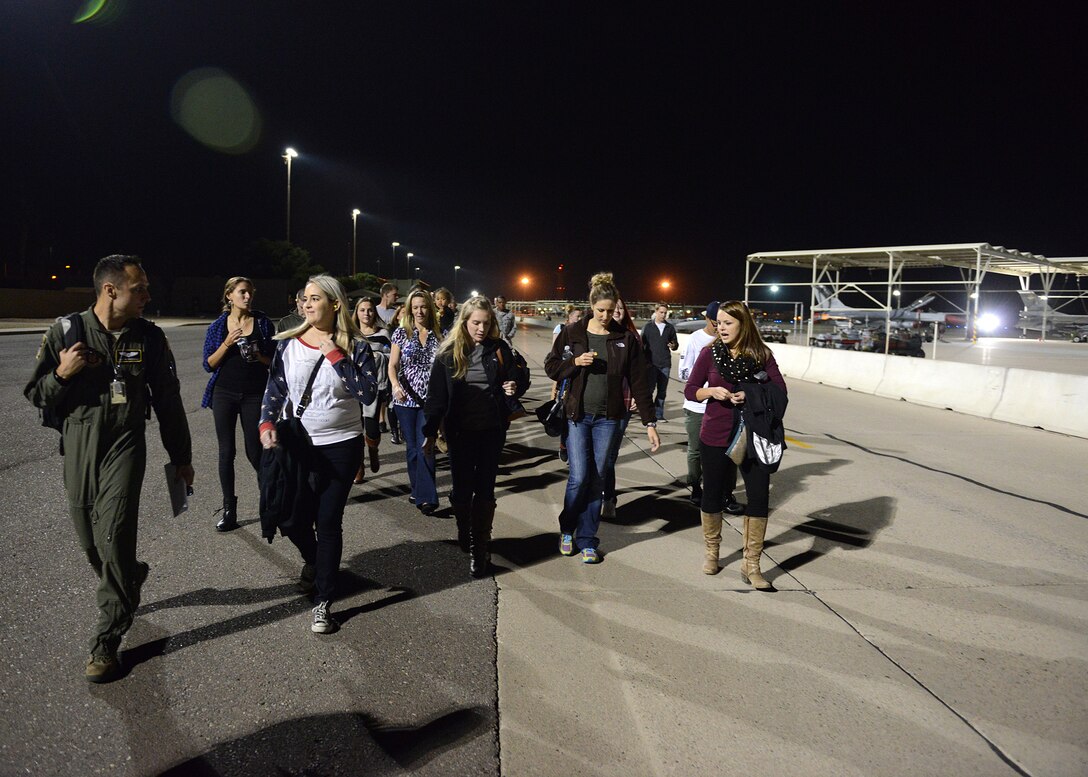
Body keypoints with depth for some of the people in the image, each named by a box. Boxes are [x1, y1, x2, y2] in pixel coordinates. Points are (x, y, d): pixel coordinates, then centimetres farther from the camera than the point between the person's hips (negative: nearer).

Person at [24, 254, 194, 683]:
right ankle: (130, 577, 43)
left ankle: (107, 641, 1)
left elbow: (168, 400, 6)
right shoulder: (66, 330, -3)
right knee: (89, 540, 11)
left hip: (124, 444, -2)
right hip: (78, 445, 2)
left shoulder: (149, 337, -2)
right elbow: (36, 394, 4)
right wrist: (62, 373, -18)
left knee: (113, 536, -12)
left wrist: (181, 456, 9)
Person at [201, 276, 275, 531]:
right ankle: (229, 508, 11)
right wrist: (227, 343, -15)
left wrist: (259, 357, -15)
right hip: (225, 393, 1)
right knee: (226, 451, 3)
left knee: (254, 450, 1)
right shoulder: (218, 326, 3)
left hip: (254, 394, -1)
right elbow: (209, 364, -1)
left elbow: (275, 360, 5)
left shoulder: (263, 322, 2)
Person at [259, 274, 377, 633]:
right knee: (292, 519, 9)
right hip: (296, 444, 3)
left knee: (328, 522, 0)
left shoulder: (355, 347, -7)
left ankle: (323, 602, 14)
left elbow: (368, 393, -17)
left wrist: (335, 356, -20)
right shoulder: (289, 344, 0)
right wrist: (267, 424, -12)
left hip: (341, 446, -3)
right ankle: (313, 560, 45)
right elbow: (274, 390, 5)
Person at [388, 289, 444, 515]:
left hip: (430, 400, -1)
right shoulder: (401, 333, 2)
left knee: (425, 446, -8)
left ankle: (426, 497, -6)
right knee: (412, 446, 8)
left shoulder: (438, 335, 4)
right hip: (406, 398, 1)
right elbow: (392, 365, 0)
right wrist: (395, 385, -20)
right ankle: (419, 491, 22)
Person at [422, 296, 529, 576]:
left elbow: (518, 378, 11)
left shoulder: (499, 349, -1)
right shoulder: (448, 353, -3)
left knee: (485, 489, 5)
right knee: (462, 488, 8)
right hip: (461, 431, 0)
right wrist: (430, 433, -3)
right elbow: (436, 396, -2)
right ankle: (466, 538, 30)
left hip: (491, 430, 0)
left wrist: (515, 388, -13)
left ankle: (479, 547, 14)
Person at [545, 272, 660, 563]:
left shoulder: (626, 339, 0)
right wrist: (576, 362, -15)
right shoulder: (572, 333, -1)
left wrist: (649, 422, -2)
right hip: (578, 416, -1)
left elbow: (639, 382, 0)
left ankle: (587, 540, 20)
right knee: (579, 476, -6)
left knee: (597, 480, 6)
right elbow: (551, 366, 4)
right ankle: (567, 529, 21)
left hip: (608, 419, 1)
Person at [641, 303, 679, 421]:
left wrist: (673, 346, -7)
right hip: (651, 363, -3)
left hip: (665, 364, 3)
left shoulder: (670, 327, 11)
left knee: (662, 390, 7)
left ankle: (659, 414, 14)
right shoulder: (648, 326, 2)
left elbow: (676, 343, 17)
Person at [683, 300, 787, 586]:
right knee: (713, 496, 12)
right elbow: (690, 390, 2)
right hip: (715, 437, 0)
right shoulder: (710, 352, -2)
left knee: (759, 498, -2)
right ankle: (712, 552, 34)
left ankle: (751, 565, 12)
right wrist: (712, 391, -17)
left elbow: (780, 391, -1)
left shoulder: (761, 354, -3)